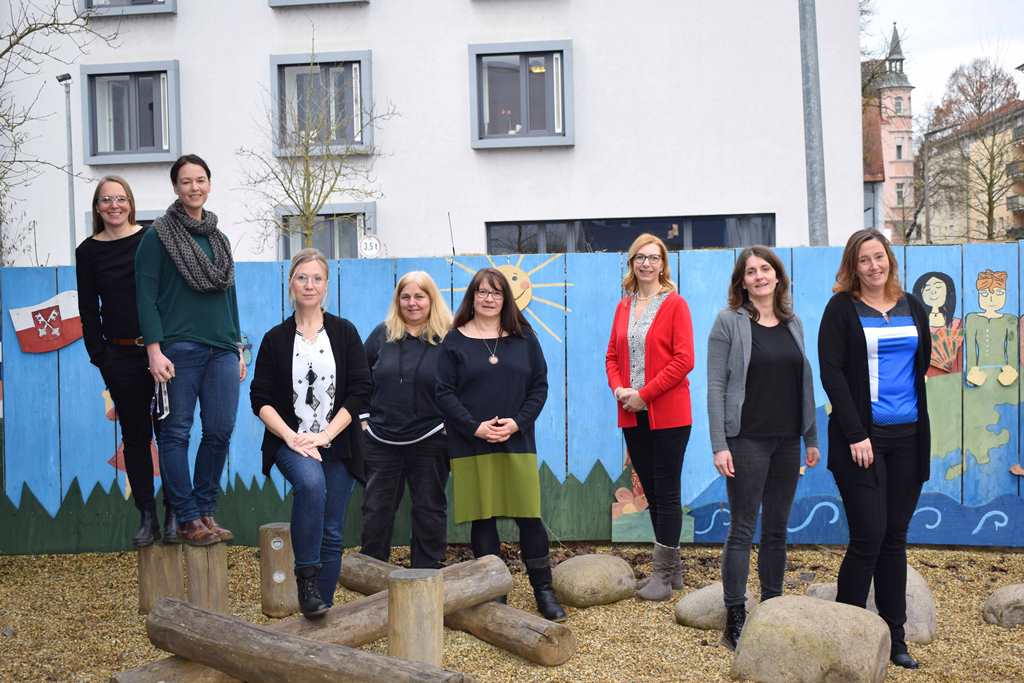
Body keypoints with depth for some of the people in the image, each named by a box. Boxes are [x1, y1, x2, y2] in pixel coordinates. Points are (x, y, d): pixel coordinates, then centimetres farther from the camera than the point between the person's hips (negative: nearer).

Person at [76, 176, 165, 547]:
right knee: (135, 437, 6)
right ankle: (147, 518, 12)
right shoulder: (88, 251, 6)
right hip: (121, 356, 1)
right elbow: (89, 310, 7)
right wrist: (100, 357, 0)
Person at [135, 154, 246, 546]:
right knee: (176, 432, -1)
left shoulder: (219, 239, 18)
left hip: (221, 349, 5)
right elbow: (146, 296, -5)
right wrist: (154, 350, -13)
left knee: (221, 431, 1)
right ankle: (186, 520, 6)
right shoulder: (158, 236, 1)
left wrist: (238, 349, 20)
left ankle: (204, 510, 15)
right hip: (179, 348, -5)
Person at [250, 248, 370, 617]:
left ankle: (322, 610, 13)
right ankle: (306, 577, -23)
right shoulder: (276, 338, 6)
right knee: (311, 481, -33)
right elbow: (261, 399, 2)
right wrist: (291, 436, -13)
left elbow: (360, 390, -1)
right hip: (291, 442, -1)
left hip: (336, 444, 1)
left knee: (332, 534, 2)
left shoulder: (344, 333, 5)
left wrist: (324, 435, -11)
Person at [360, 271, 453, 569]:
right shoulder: (382, 334, 4)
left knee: (429, 510, 9)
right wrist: (363, 416, 5)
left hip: (430, 441, -2)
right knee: (376, 510, 9)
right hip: (382, 441, 2)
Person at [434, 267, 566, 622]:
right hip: (471, 445, -1)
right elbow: (445, 392, -3)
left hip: (517, 443, 1)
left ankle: (544, 590, 13)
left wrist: (517, 422, -9)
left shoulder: (523, 338, 8)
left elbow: (539, 386, 6)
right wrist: (475, 427, -14)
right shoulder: (455, 340, 3)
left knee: (529, 516, 1)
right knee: (483, 518, 4)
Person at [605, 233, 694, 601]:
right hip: (632, 416, 6)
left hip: (668, 414, -6)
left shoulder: (675, 304, -5)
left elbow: (684, 359, -12)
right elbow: (612, 356, 13)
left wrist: (644, 394, -16)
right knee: (651, 492, 11)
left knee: (666, 493, 0)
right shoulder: (623, 307, 11)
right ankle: (673, 567, 23)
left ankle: (662, 574, 7)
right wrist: (619, 389, -6)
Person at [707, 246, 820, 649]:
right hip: (747, 441, -5)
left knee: (777, 529, 11)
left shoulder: (793, 324, 11)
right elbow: (716, 386, -9)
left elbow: (804, 383, 14)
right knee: (742, 530, -2)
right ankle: (735, 623, 5)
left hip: (787, 441, 5)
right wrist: (719, 445, -15)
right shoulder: (729, 322, -5)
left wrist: (811, 438, 11)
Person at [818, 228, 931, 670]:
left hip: (907, 437, 5)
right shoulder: (841, 308, -3)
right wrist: (855, 434, -15)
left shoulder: (912, 307, 11)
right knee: (869, 537, -7)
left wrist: (916, 419, 11)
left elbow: (922, 364, 20)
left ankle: (894, 637, 17)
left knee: (895, 538, 9)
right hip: (862, 438, -5)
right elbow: (831, 373, -10)